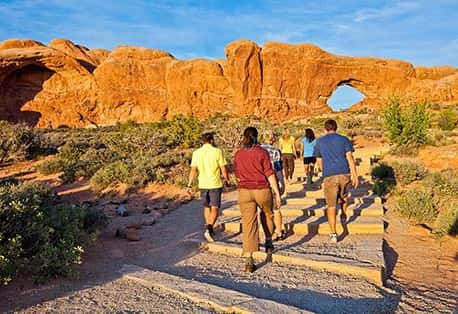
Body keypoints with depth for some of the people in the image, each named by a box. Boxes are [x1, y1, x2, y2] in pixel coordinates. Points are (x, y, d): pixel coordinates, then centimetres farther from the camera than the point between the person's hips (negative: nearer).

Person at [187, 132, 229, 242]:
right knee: (214, 209, 0)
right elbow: (223, 169, -5)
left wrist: (189, 185, 0)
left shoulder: (196, 153, 2)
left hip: (203, 184, 4)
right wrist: (227, 179, 10)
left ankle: (209, 229, 30)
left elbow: (193, 170, -3)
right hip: (215, 184, -4)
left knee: (207, 207, 19)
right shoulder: (217, 151, -7)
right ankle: (209, 229, -17)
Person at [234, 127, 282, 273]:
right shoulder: (262, 152, -6)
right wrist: (277, 193, -4)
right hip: (262, 190, -1)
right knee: (267, 214, 28)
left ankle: (249, 261, -3)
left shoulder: (238, 154, 4)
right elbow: (269, 174, -8)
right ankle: (268, 242, 38)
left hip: (244, 191, 2)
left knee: (248, 224, 1)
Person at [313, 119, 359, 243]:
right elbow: (350, 158, -4)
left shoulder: (319, 142, 9)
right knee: (344, 195, 30)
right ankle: (343, 214, 52)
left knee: (331, 205, 0)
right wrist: (355, 175, -3)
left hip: (329, 176, -1)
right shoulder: (344, 140, 6)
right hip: (345, 174, 1)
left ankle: (333, 234, -4)